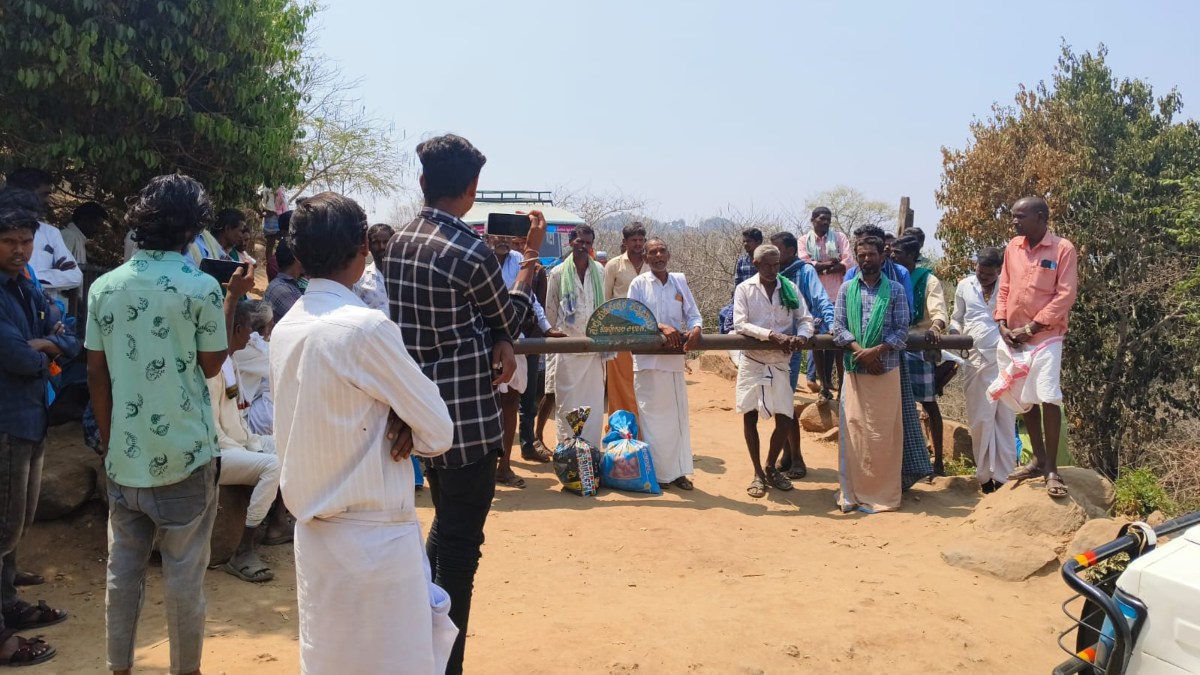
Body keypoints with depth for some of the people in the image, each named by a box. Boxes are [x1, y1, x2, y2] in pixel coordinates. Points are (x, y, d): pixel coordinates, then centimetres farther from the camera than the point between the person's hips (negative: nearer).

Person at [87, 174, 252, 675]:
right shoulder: (201, 287, -10)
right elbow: (211, 365, -2)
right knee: (184, 576, 6)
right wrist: (233, 298, 5)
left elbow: (96, 375, 5)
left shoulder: (104, 287, 2)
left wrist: (109, 439, 15)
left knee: (123, 570, 15)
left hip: (124, 456, 4)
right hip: (183, 455, -4)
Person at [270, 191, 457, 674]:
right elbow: (439, 432, -14)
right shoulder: (367, 327, -19)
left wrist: (390, 422, -4)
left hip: (315, 530, 8)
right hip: (373, 537, -8)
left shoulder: (285, 329, 3)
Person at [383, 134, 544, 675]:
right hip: (465, 416, -8)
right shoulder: (472, 254, -18)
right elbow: (508, 320, -1)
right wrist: (531, 253, 9)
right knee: (461, 545, 3)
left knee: (443, 529, 24)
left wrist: (498, 343, -6)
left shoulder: (399, 242, 5)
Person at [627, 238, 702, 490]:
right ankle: (657, 473, 9)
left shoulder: (680, 281, 9)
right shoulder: (639, 284, -1)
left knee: (677, 414, 7)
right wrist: (661, 327, -23)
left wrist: (695, 329, -16)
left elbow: (693, 313, 7)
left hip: (675, 357, 3)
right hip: (648, 358, -3)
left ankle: (678, 471, 16)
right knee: (653, 415, 0)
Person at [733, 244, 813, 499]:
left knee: (785, 420, 1)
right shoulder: (744, 289, -5)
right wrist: (773, 335, -26)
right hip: (752, 361, -2)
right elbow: (740, 325, -15)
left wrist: (802, 336, -21)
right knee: (750, 416, 3)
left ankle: (771, 468, 25)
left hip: (780, 362, 2)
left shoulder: (790, 288, 3)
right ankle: (758, 473, 18)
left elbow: (805, 319, 2)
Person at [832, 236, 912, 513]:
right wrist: (859, 350, -15)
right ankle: (853, 492, 11)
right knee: (853, 431, 3)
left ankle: (883, 493, 11)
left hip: (886, 370, -1)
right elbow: (838, 327, 1)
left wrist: (876, 351, -16)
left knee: (883, 433, 2)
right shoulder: (847, 288, 7)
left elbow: (902, 331, -2)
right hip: (854, 370, 1)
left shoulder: (895, 290, 3)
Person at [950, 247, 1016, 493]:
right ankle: (984, 474, 16)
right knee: (980, 420, 5)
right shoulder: (964, 286, 8)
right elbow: (957, 318, 17)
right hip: (976, 359, 2)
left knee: (1005, 419, 2)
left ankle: (1003, 476, 9)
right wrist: (954, 334, -2)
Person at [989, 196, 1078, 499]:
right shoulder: (1012, 247, 9)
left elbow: (1065, 295, -11)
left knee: (1049, 399, -11)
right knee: (1025, 399, 11)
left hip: (1045, 337, -6)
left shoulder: (1063, 249, -7)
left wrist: (1030, 328, -14)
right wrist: (1002, 324, -1)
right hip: (1012, 337, 6)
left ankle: (1052, 469, -1)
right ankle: (1038, 459, 24)